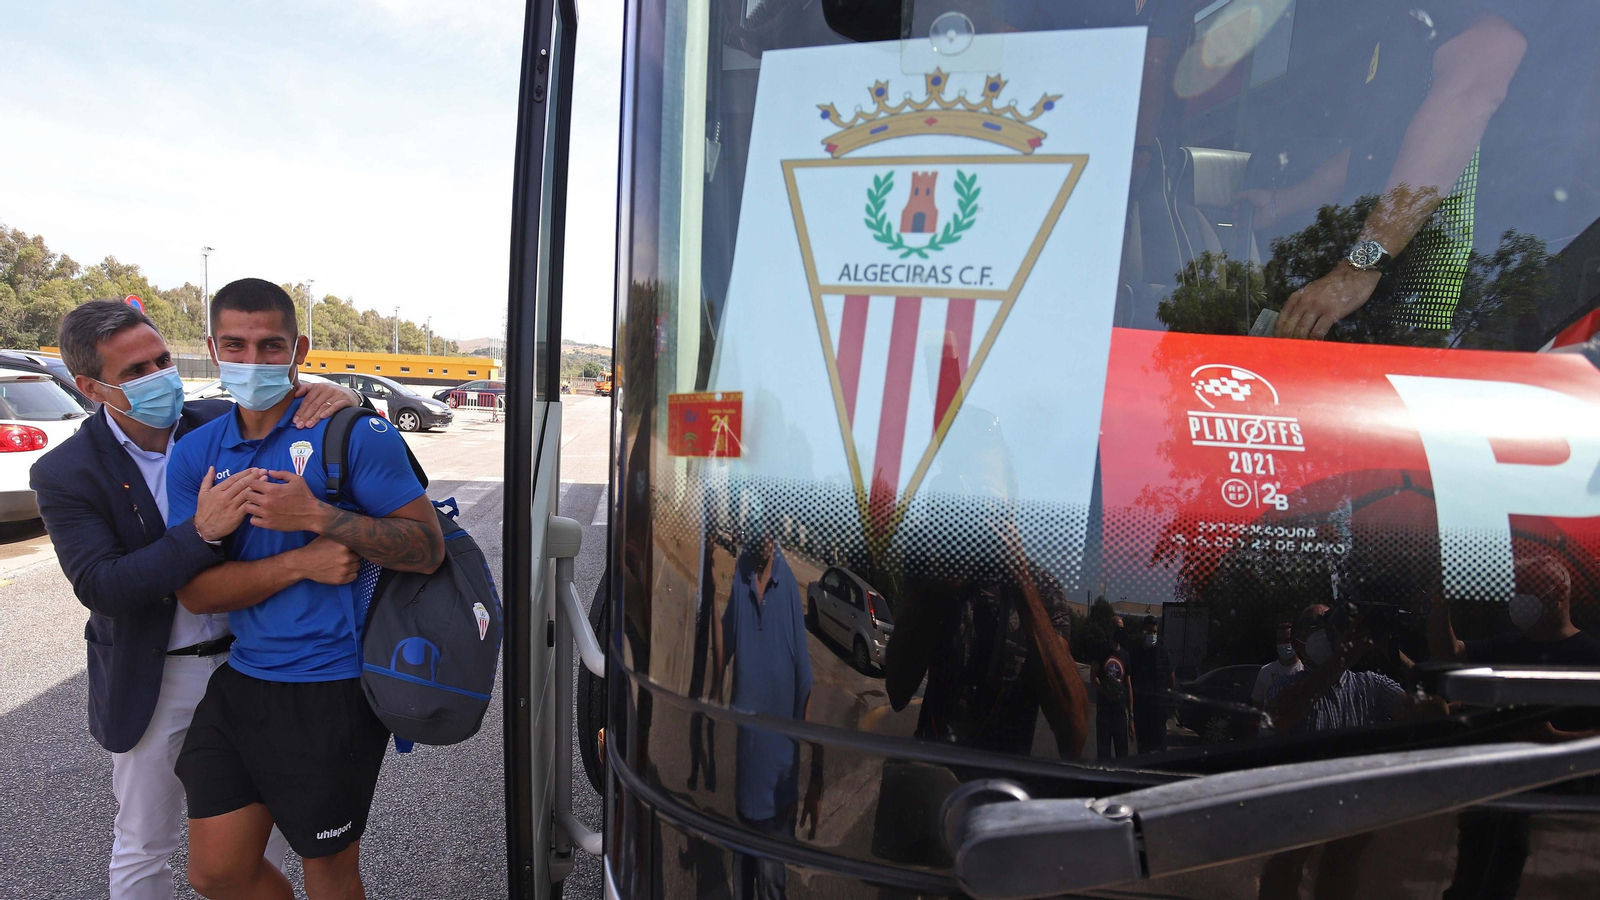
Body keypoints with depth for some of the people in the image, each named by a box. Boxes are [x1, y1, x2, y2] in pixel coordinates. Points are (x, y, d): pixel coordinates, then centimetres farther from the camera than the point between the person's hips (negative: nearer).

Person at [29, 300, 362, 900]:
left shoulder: (223, 423, -6)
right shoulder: (65, 474, -12)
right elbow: (100, 586, -19)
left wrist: (342, 400, -23)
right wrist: (201, 533, -34)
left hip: (253, 663, 2)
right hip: (154, 683, -2)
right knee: (144, 847, 16)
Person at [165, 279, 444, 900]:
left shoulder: (354, 433, -11)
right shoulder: (195, 453, 4)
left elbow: (428, 549, -16)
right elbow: (194, 591, -3)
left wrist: (316, 515, -24)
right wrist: (303, 560, -17)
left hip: (331, 690, -5)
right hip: (238, 684, 5)